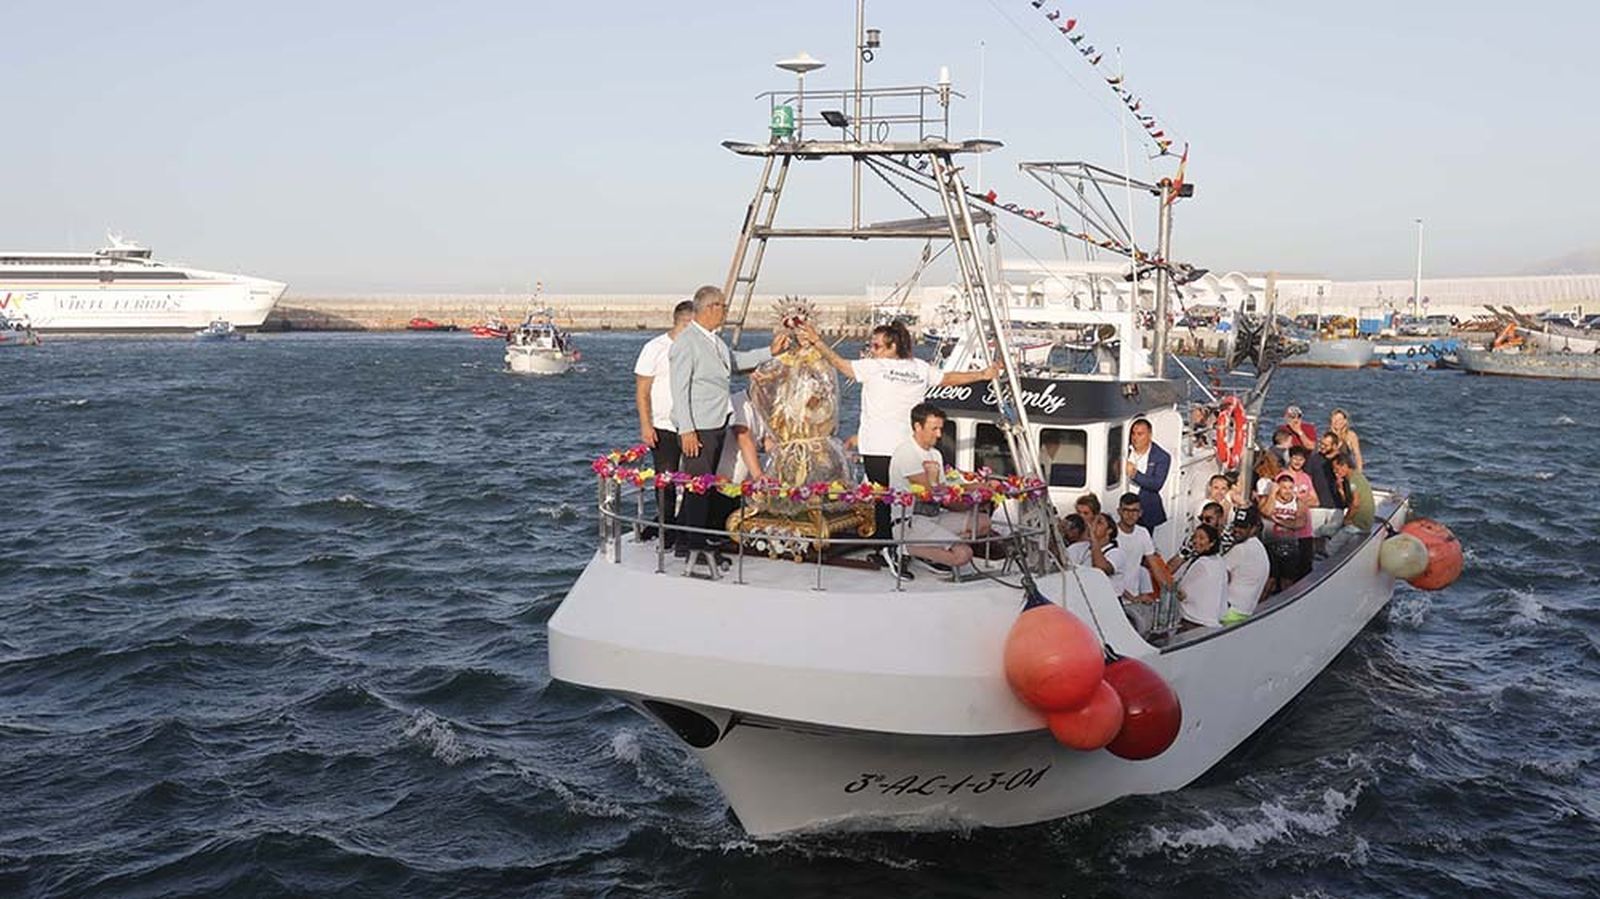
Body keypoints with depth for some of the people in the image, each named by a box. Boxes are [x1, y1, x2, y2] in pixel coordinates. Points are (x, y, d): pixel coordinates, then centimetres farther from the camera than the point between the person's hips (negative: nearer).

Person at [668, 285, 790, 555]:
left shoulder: (714, 340, 13)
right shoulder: (686, 343, -15)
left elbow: (735, 360, 31)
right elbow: (679, 390, -18)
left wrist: (770, 351, 26)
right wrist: (687, 431, -21)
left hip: (718, 425, 10)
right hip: (698, 429, -9)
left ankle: (696, 540, 24)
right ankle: (690, 544, 1)